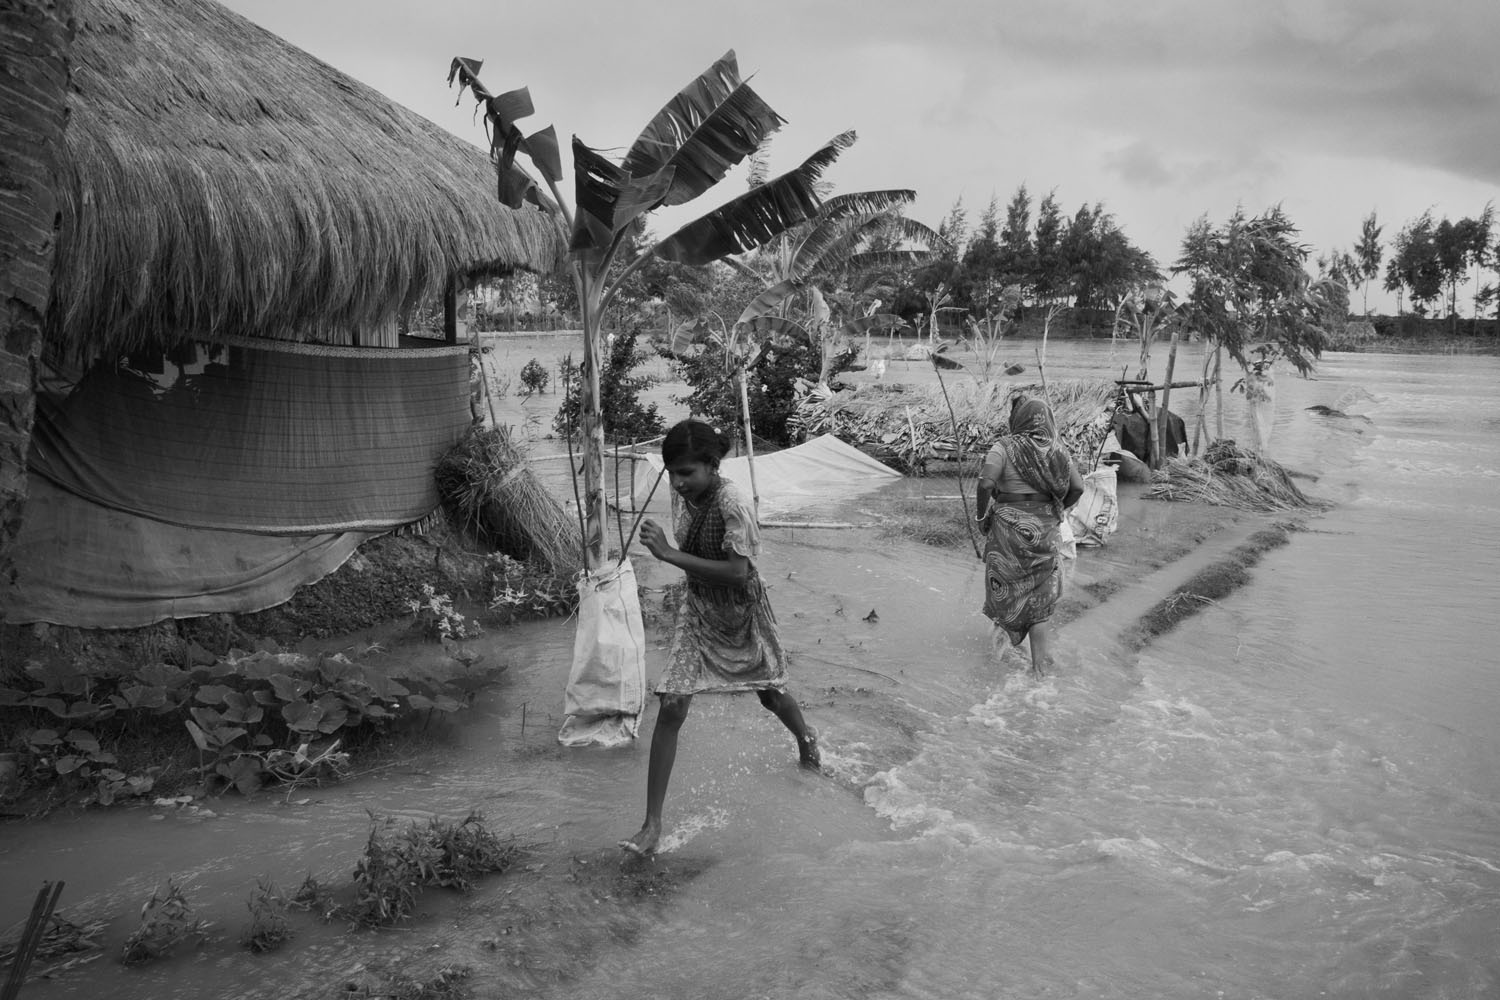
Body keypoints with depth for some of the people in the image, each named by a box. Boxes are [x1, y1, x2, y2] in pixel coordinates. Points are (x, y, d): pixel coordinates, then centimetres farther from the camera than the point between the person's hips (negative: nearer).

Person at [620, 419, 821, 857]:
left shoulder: (732, 504, -29)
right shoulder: (682, 495, -8)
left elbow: (737, 572, -34)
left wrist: (670, 554, -35)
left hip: (740, 615, -4)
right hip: (698, 612, 4)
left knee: (771, 694, 21)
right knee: (670, 709, -7)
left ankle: (806, 738, 58)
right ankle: (652, 823, -1)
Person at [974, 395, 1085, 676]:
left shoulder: (1004, 446, -12)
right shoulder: (1055, 449, 1)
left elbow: (986, 483, -23)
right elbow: (1077, 488, 2)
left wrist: (981, 516, -8)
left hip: (1009, 528, -4)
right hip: (1044, 532, 4)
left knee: (1005, 591, 18)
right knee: (1038, 599, 12)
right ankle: (1041, 668, 11)